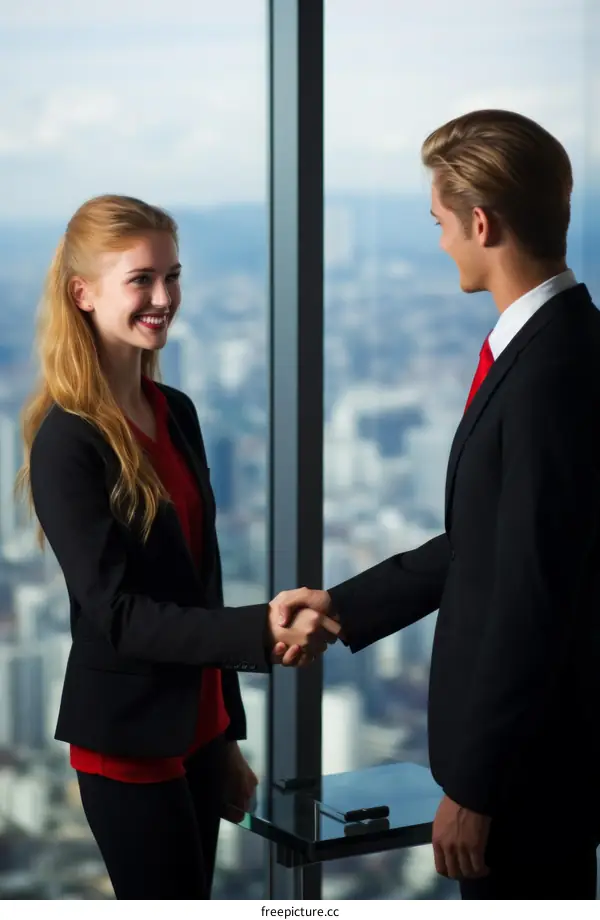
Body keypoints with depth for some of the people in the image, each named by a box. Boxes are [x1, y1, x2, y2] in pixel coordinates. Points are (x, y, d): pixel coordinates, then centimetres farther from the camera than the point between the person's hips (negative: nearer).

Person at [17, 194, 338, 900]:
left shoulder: (177, 413, 6)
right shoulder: (68, 442, -16)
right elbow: (114, 611, -20)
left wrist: (227, 733, 15)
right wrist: (262, 634, -30)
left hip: (198, 722, 7)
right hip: (129, 738, -7)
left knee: (195, 889, 14)